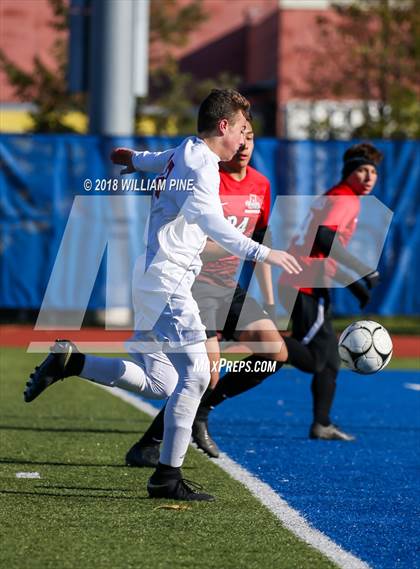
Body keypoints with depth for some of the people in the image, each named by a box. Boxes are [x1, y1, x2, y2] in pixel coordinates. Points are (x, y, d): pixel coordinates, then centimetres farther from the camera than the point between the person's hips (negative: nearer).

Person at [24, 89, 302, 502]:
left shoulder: (183, 153, 16)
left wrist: (133, 160, 64)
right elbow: (210, 220, -29)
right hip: (167, 280, -10)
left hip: (151, 280, 10)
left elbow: (150, 161, 40)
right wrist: (262, 253, -31)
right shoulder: (201, 164, -13)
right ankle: (168, 476, -18)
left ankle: (69, 362, 12)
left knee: (157, 384, 11)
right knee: (195, 372, -15)